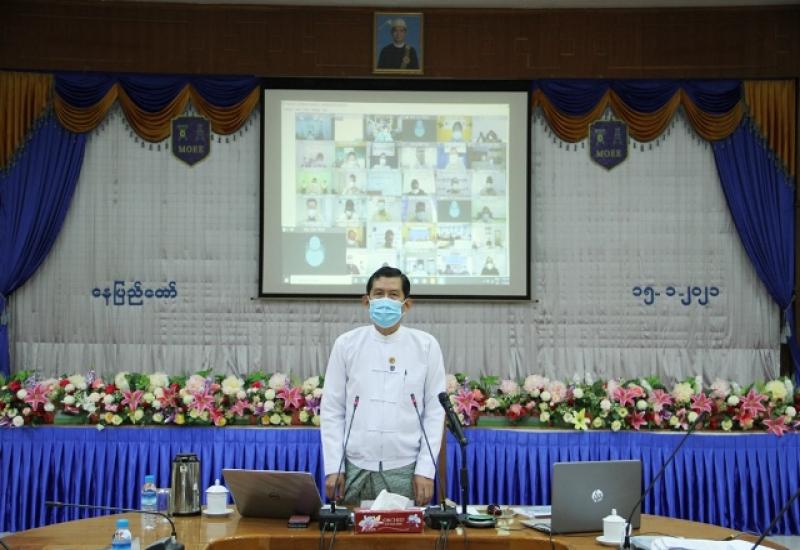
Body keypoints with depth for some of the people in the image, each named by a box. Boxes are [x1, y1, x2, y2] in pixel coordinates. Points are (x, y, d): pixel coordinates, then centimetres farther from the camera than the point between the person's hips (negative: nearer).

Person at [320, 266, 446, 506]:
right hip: (355, 469, 1)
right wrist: (333, 468, -2)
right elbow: (332, 410, 5)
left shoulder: (426, 346, 1)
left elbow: (435, 411, 2)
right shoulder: (346, 344, 3)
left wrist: (426, 470, -5)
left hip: (405, 470, -1)